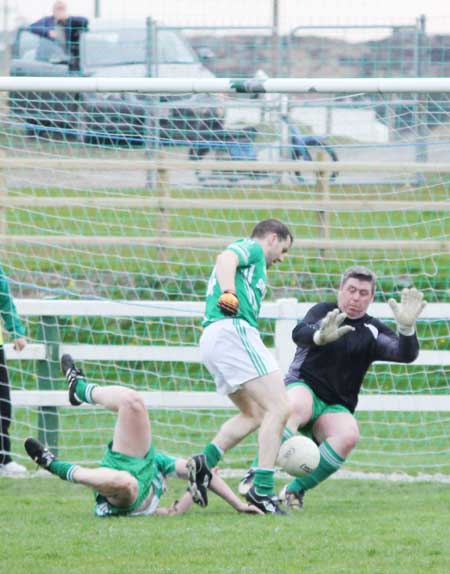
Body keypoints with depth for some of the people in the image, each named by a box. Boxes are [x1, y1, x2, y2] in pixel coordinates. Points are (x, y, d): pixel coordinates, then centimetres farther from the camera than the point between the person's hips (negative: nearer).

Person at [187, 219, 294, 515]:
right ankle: (263, 489, -22)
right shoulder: (252, 248, 6)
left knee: (254, 413, 19)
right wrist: (228, 293, -32)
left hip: (211, 338, 10)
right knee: (278, 408, -13)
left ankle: (204, 463, 1)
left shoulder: (249, 253, 33)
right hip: (233, 330, -10)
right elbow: (226, 259, -16)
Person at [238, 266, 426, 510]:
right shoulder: (324, 312, 2)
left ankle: (295, 490, -21)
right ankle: (256, 477, -40)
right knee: (295, 407, -40)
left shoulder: (372, 331, 10)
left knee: (349, 435, -31)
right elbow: (299, 334, -20)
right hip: (303, 388, -3)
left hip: (336, 407, 3)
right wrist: (319, 336, -45)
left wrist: (407, 327, -27)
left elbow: (406, 355, -5)